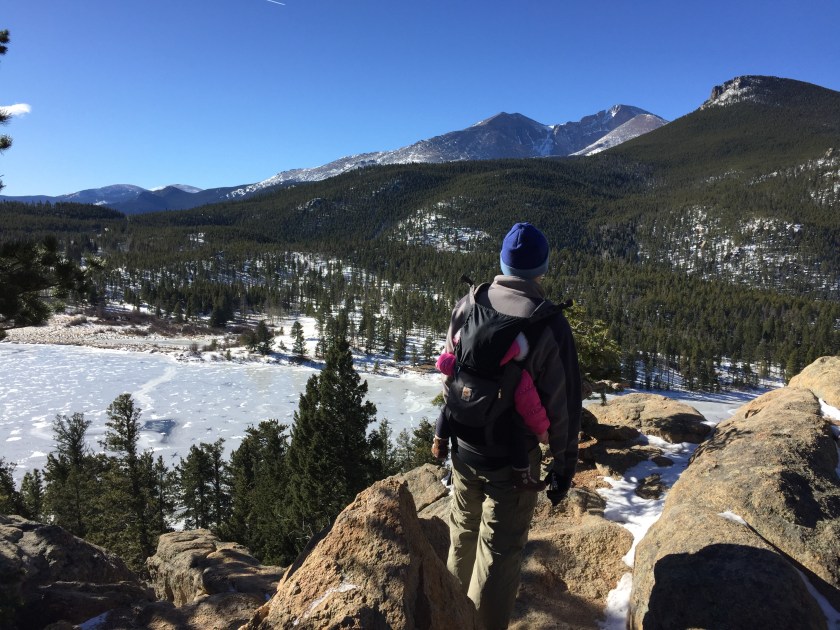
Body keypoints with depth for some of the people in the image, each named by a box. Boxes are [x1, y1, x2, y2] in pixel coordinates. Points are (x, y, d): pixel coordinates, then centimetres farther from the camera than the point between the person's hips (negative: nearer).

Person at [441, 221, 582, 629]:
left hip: (463, 447, 5)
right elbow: (563, 404, -14)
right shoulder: (549, 324, -19)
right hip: (513, 457, -5)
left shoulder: (467, 305, -7)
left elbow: (448, 377, 3)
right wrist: (564, 465, -1)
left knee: (463, 531, 26)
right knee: (500, 550, 12)